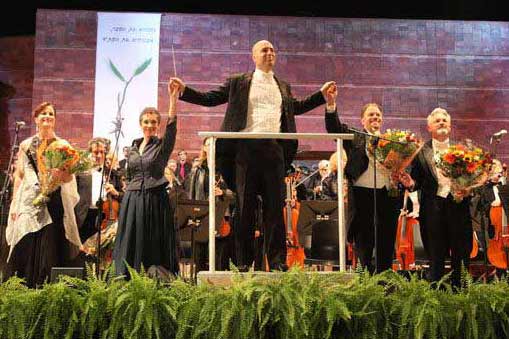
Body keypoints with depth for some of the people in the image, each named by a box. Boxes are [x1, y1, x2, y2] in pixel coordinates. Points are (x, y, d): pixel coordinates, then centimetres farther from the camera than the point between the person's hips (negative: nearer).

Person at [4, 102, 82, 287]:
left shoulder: (63, 145, 9)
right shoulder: (26, 145, 11)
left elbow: (70, 178, 6)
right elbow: (19, 176, 10)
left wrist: (62, 174, -17)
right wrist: (14, 204, 2)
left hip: (55, 203, 0)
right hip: (30, 201, 0)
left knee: (52, 248, -5)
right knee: (26, 247, -5)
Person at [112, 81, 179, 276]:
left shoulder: (162, 145, -1)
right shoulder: (134, 148, 13)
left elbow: (171, 125, -19)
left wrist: (173, 98, -29)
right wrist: (128, 199, 13)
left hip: (155, 200, -4)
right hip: (132, 201, 5)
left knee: (155, 246, -2)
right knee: (131, 245, 3)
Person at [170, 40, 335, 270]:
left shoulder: (283, 87, 20)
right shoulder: (238, 83, 11)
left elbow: (297, 107, 34)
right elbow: (210, 99, 12)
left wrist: (322, 94, 29)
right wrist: (184, 90, 2)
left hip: (274, 149, 2)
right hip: (246, 148, -2)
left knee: (275, 206, 0)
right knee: (245, 207, 1)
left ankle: (277, 260, 4)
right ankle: (244, 262, 7)